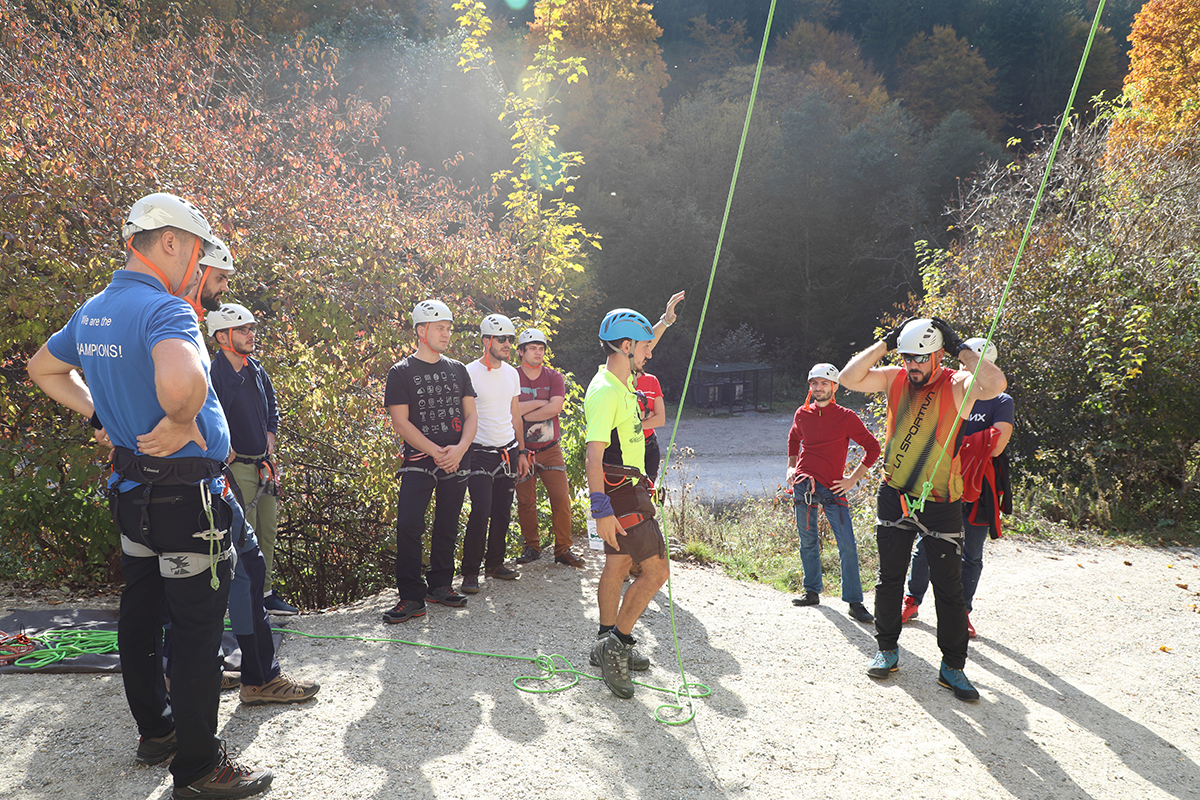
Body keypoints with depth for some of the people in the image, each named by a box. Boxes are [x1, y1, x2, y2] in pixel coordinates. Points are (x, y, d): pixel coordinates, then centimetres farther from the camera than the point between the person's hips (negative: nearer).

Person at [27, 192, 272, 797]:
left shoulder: (91, 311, 9)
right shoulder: (165, 309, -22)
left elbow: (44, 369, 26)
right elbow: (181, 380, -44)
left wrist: (100, 416, 16)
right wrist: (180, 424, -24)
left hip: (131, 491, 10)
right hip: (186, 498, -10)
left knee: (140, 617, 20)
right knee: (197, 635, 0)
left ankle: (155, 731, 38)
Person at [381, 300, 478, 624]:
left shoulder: (457, 369, 11)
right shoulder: (401, 372, -1)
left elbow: (471, 415, 9)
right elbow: (401, 422, -7)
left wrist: (460, 448, -10)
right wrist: (437, 452, -15)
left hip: (457, 461, 4)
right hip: (419, 461, -4)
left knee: (448, 525, 10)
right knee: (408, 525, -13)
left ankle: (440, 585, 25)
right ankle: (412, 597, -4)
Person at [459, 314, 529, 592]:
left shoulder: (511, 373, 10)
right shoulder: (470, 373, -9)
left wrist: (521, 451, 16)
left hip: (508, 451, 6)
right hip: (481, 452, -6)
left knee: (503, 512, 9)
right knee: (481, 511, -11)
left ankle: (495, 563, 24)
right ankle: (470, 572, 1)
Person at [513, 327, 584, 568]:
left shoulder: (554, 377, 4)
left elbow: (555, 408, -11)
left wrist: (523, 414, -11)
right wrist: (539, 403, -11)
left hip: (550, 448, 1)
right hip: (522, 450, -1)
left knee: (561, 496, -4)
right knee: (525, 500, 4)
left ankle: (563, 549, 6)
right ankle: (531, 546, 21)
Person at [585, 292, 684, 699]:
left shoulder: (621, 379, 8)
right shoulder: (605, 392, -21)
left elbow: (638, 353, 34)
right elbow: (593, 455, -27)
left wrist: (664, 322, 34)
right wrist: (601, 509, -31)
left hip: (627, 490, 10)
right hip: (621, 493, -10)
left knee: (618, 565, 16)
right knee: (656, 569, -9)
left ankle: (608, 645, 27)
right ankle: (617, 645, -3)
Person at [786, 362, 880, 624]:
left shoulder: (846, 417, -4)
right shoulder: (802, 414, 8)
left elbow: (873, 447, 1)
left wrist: (854, 478, -3)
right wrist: (791, 467, 18)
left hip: (832, 487, -3)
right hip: (803, 484, 3)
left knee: (847, 545, -8)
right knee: (807, 541, 11)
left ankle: (854, 602, 0)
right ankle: (812, 591, 25)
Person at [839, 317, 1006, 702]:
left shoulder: (957, 385, -9)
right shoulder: (895, 379, 1)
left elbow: (996, 384, -29)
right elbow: (849, 378, -11)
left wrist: (960, 347, -21)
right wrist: (886, 342, -12)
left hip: (940, 503, -2)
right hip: (894, 497, 3)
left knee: (949, 587, 3)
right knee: (889, 579, 12)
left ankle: (952, 667, 16)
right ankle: (887, 650, 28)